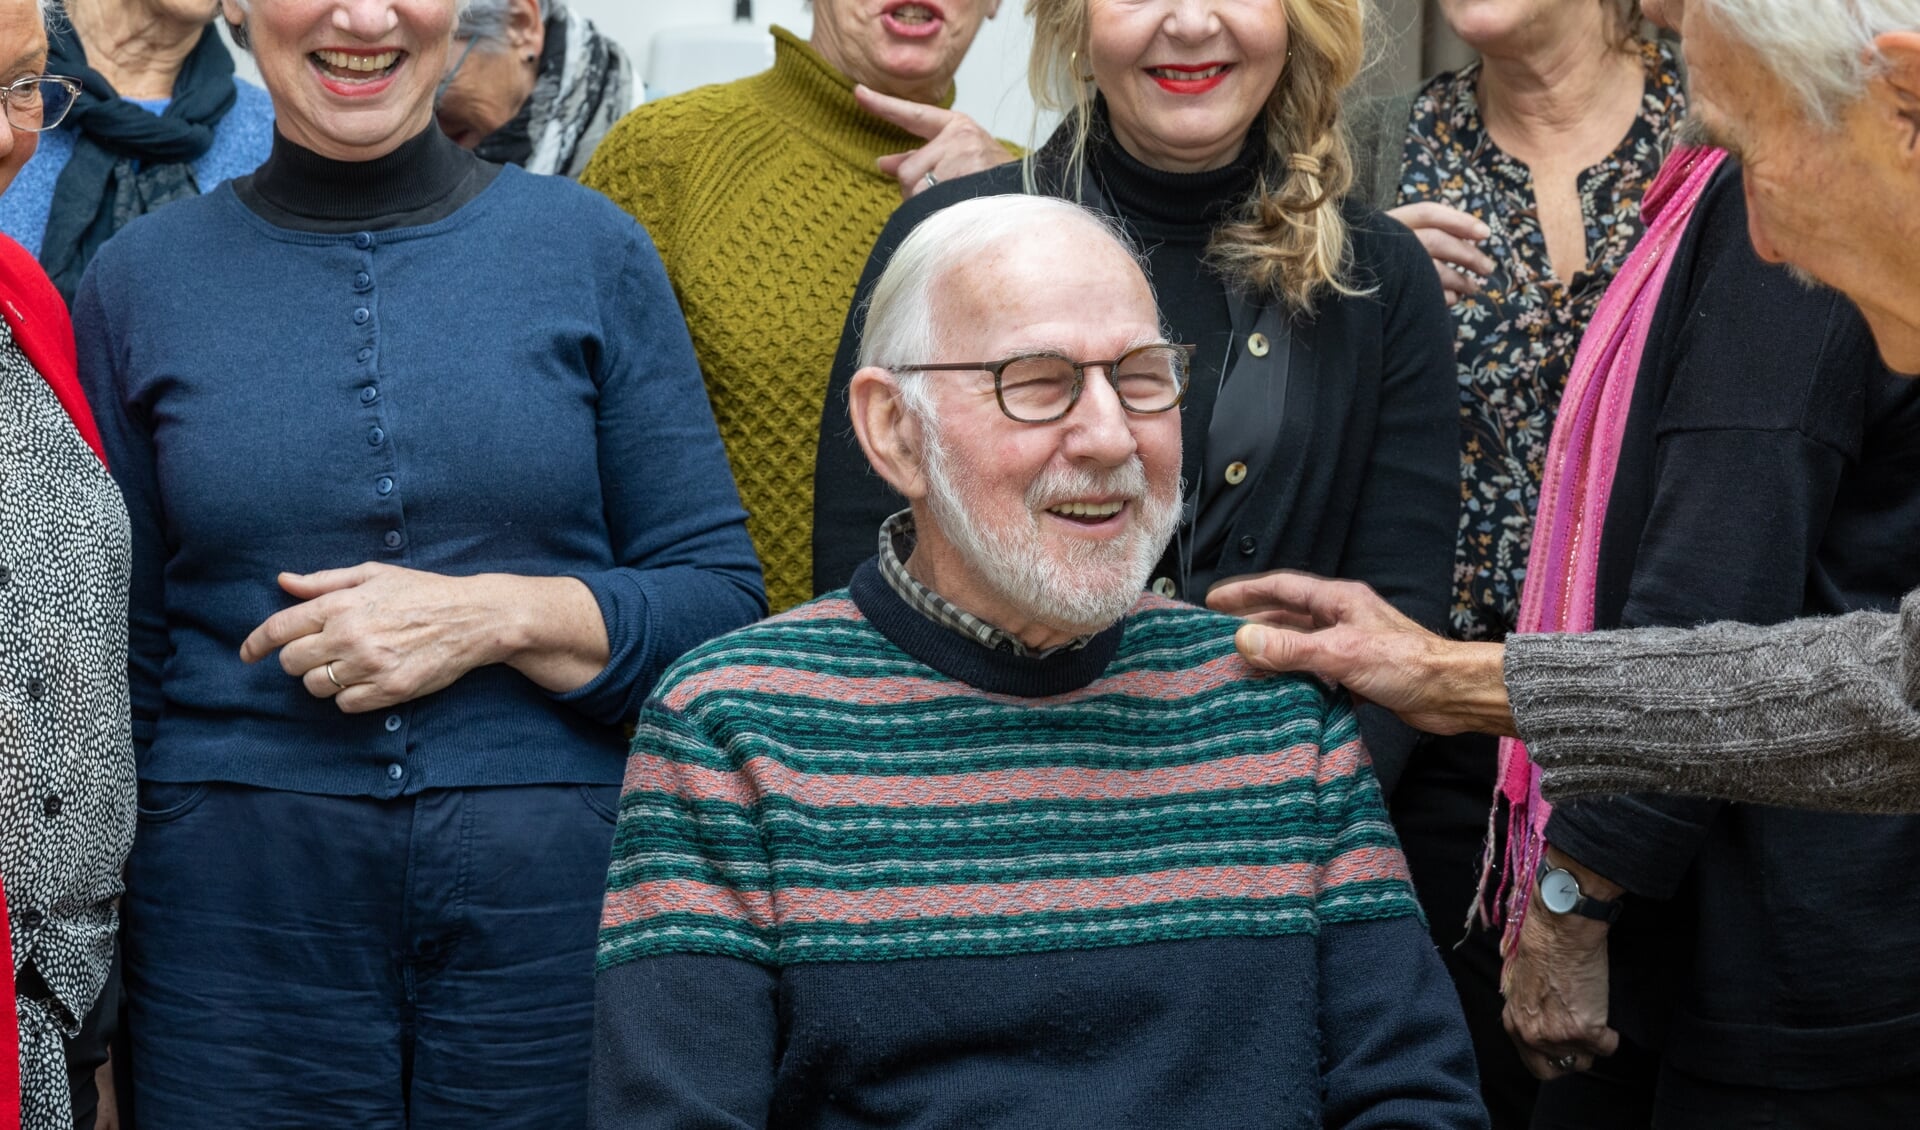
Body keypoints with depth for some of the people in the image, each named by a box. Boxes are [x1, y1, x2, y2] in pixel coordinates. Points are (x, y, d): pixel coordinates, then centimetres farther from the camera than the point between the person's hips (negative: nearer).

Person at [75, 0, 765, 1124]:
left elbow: (722, 599, 3)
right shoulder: (139, 282, 5)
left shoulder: (591, 249, 2)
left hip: (556, 907, 0)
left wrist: (498, 615, -15)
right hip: (237, 931, 1)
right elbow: (117, 660, 8)